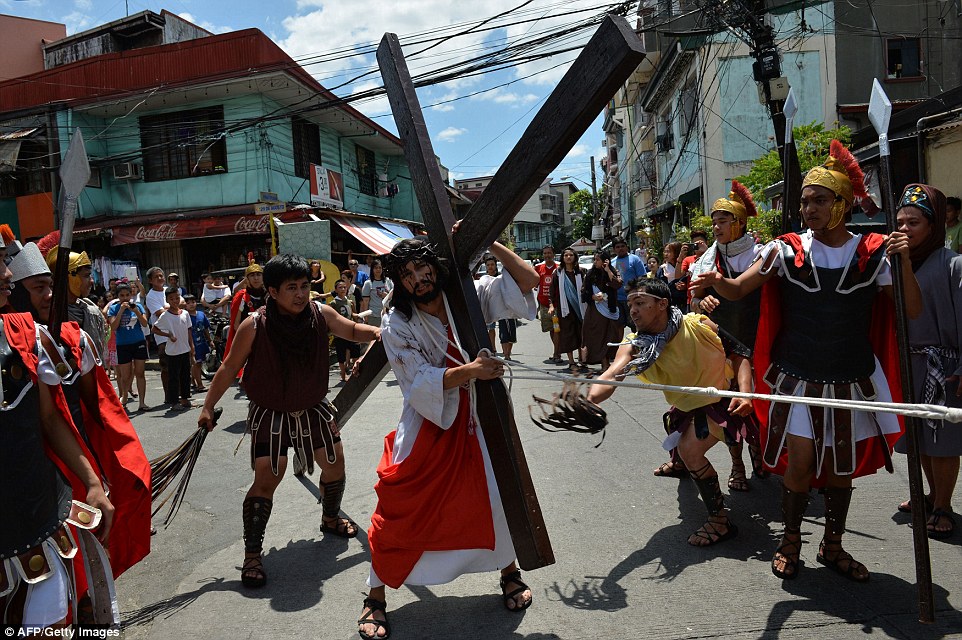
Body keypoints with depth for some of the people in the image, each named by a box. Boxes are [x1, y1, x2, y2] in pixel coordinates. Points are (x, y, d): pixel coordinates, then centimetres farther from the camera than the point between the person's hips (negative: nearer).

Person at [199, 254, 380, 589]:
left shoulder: (321, 314, -13)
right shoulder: (254, 325, -22)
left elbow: (352, 330, 6)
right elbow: (230, 367, -10)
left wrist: (375, 332, -15)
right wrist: (208, 406, -8)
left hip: (314, 408, 5)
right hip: (270, 414, -4)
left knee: (335, 464, 13)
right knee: (266, 479, -9)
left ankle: (330, 518, 42)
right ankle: (252, 554, 7)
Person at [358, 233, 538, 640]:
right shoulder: (397, 326, -12)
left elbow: (528, 280, -9)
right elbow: (422, 382, -19)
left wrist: (487, 242, -13)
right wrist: (471, 370, -32)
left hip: (473, 421, 2)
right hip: (427, 427, -2)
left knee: (496, 496, 2)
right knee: (398, 510, -2)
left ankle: (509, 572, 33)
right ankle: (376, 598, 19)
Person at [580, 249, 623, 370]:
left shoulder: (614, 272, 3)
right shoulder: (591, 274, 6)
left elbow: (618, 285, -16)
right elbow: (584, 291, 7)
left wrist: (608, 270, -14)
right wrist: (593, 297, -11)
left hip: (611, 309, 0)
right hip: (595, 310, 0)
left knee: (610, 336, 1)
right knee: (598, 337, -2)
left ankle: (606, 362, 14)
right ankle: (604, 363, 3)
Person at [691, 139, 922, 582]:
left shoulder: (873, 252, -2)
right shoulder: (787, 249, -3)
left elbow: (912, 311, -1)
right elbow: (738, 290, -7)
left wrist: (904, 261, -15)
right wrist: (716, 281, -29)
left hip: (852, 379, 1)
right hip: (797, 378, -1)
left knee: (842, 466, 13)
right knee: (799, 463, 2)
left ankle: (832, 546, 33)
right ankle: (791, 541, 25)